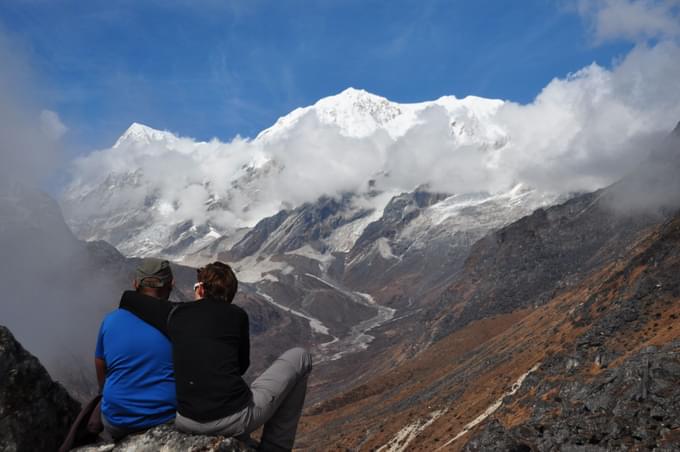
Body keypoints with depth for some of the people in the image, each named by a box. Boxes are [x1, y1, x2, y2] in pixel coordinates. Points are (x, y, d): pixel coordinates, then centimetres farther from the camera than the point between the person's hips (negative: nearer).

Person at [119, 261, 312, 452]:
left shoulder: (175, 313, 6)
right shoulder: (237, 315, 4)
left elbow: (127, 298, 19)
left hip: (186, 422, 4)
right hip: (237, 420, -3)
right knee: (300, 357, 15)